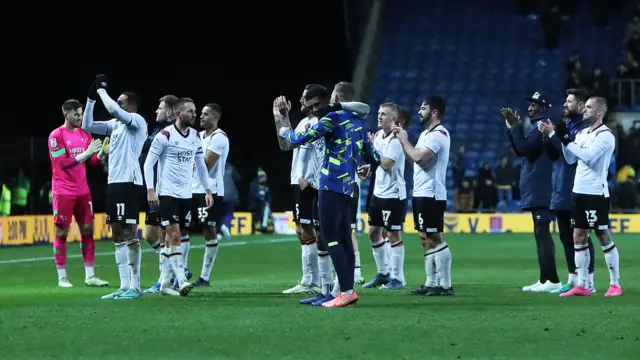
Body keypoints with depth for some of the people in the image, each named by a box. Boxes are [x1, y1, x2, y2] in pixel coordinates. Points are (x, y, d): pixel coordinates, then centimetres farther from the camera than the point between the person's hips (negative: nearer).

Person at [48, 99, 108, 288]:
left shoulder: (85, 134, 9)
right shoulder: (56, 136, -10)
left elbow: (92, 161, 12)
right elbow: (62, 163, -17)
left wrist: (102, 152, -9)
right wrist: (86, 153, -24)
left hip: (82, 190, 6)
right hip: (63, 192, -6)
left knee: (87, 230, 4)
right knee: (62, 233, -2)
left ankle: (90, 276, 8)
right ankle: (62, 277, 3)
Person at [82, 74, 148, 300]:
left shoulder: (137, 121, -7)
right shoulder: (115, 124, 18)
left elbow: (114, 109, -24)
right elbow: (87, 126, 18)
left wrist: (102, 90, -10)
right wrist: (92, 98, 11)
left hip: (128, 182, -9)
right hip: (113, 182, 9)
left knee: (130, 234, -10)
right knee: (118, 235, 8)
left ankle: (135, 287, -10)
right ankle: (124, 286, 10)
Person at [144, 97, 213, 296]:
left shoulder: (195, 137, 8)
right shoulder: (165, 135, -10)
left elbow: (201, 165, 18)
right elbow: (149, 162, -8)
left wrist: (208, 190, 13)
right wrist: (150, 190, -15)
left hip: (186, 195, 6)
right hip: (167, 194, -6)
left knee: (172, 238, 8)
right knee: (174, 235, -14)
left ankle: (164, 282, 13)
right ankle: (181, 280, -17)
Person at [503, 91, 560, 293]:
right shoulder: (536, 126, 18)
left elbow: (522, 148, -19)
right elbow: (521, 150, 20)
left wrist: (515, 126, -9)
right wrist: (512, 127, 13)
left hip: (540, 191, -11)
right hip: (536, 191, 11)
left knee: (542, 232, -13)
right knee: (539, 234, 11)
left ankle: (553, 280, -15)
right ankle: (544, 280, 15)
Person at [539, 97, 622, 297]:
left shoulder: (605, 136, -11)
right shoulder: (582, 133, 14)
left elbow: (588, 156, -21)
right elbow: (570, 158, 10)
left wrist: (566, 140, -18)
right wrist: (554, 136, 4)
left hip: (596, 193, -8)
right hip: (579, 191, 8)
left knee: (604, 237, -4)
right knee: (578, 237, 6)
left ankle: (615, 284, 2)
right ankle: (582, 286, 9)